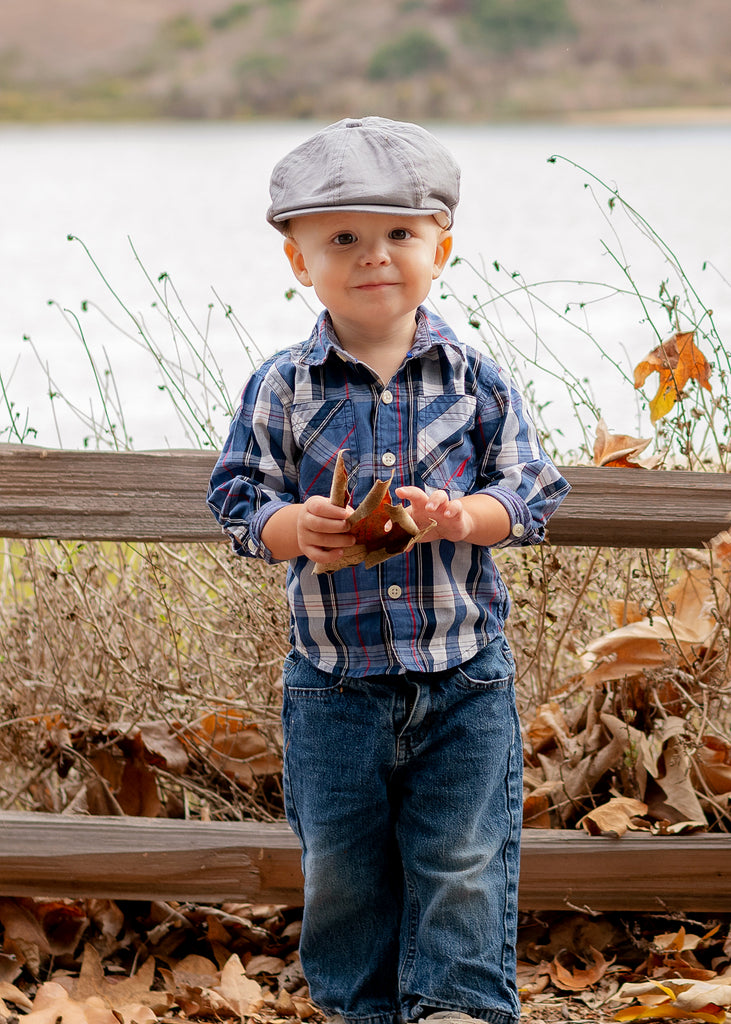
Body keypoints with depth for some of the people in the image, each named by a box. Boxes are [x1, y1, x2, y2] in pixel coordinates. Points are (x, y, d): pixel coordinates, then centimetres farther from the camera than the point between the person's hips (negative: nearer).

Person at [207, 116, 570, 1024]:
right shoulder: (282, 388, -3)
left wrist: (466, 516, -20)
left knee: (463, 861, 3)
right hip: (334, 674, 1)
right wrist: (295, 529, -22)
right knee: (340, 862, 12)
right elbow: (239, 496, -2)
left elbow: (532, 490, 0)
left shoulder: (474, 380, -2)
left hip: (463, 673, -1)